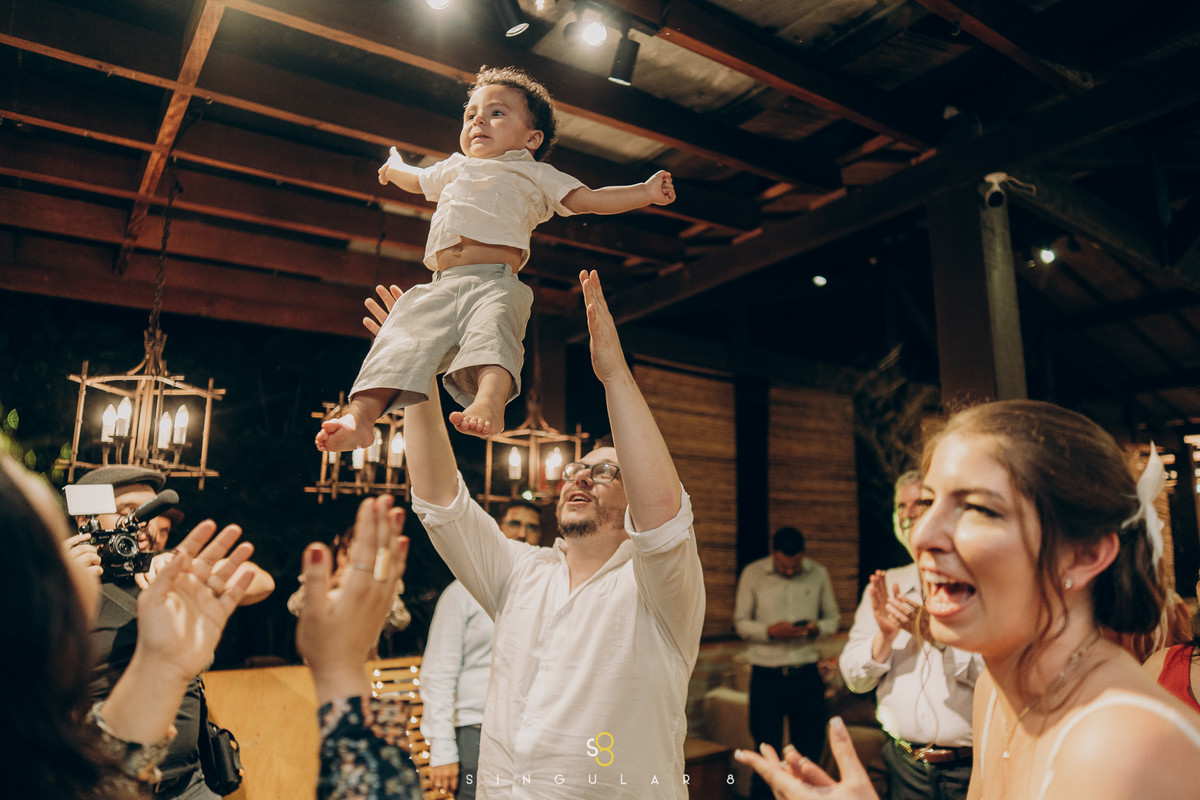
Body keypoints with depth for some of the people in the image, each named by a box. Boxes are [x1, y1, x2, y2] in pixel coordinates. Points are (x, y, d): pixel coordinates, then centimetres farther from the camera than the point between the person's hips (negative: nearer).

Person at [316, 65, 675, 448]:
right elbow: (417, 180, 59)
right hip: (441, 286, 5)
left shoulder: (535, 174, 25)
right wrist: (395, 167, 77)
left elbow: (589, 200, 18)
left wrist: (645, 192, 10)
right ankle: (359, 416, -26)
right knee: (401, 341, -17)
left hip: (496, 282, -4)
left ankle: (490, 401, -59)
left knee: (491, 328, -37)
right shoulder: (454, 169, 38)